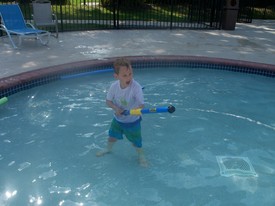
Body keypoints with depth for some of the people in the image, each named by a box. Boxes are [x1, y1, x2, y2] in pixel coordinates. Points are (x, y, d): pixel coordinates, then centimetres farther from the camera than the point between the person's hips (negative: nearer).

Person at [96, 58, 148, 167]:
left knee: (136, 141, 10)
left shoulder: (136, 87, -31)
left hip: (132, 121, -4)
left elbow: (141, 105, -31)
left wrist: (129, 111, -49)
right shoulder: (114, 86, -18)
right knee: (112, 136, 24)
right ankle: (108, 148, 56)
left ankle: (141, 155, 41)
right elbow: (108, 101, -6)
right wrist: (116, 108, -25)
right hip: (117, 119, 4)